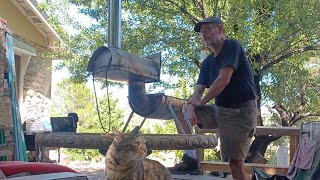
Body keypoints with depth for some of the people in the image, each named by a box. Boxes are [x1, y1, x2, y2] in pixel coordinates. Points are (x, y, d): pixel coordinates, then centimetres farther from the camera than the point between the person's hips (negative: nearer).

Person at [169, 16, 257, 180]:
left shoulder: (232, 46, -7)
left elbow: (224, 79, -19)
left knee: (235, 161, -11)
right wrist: (190, 109, -17)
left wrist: (201, 101, -10)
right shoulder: (207, 62, 14)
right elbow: (198, 90, 5)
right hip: (219, 110, 7)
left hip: (241, 112, -7)